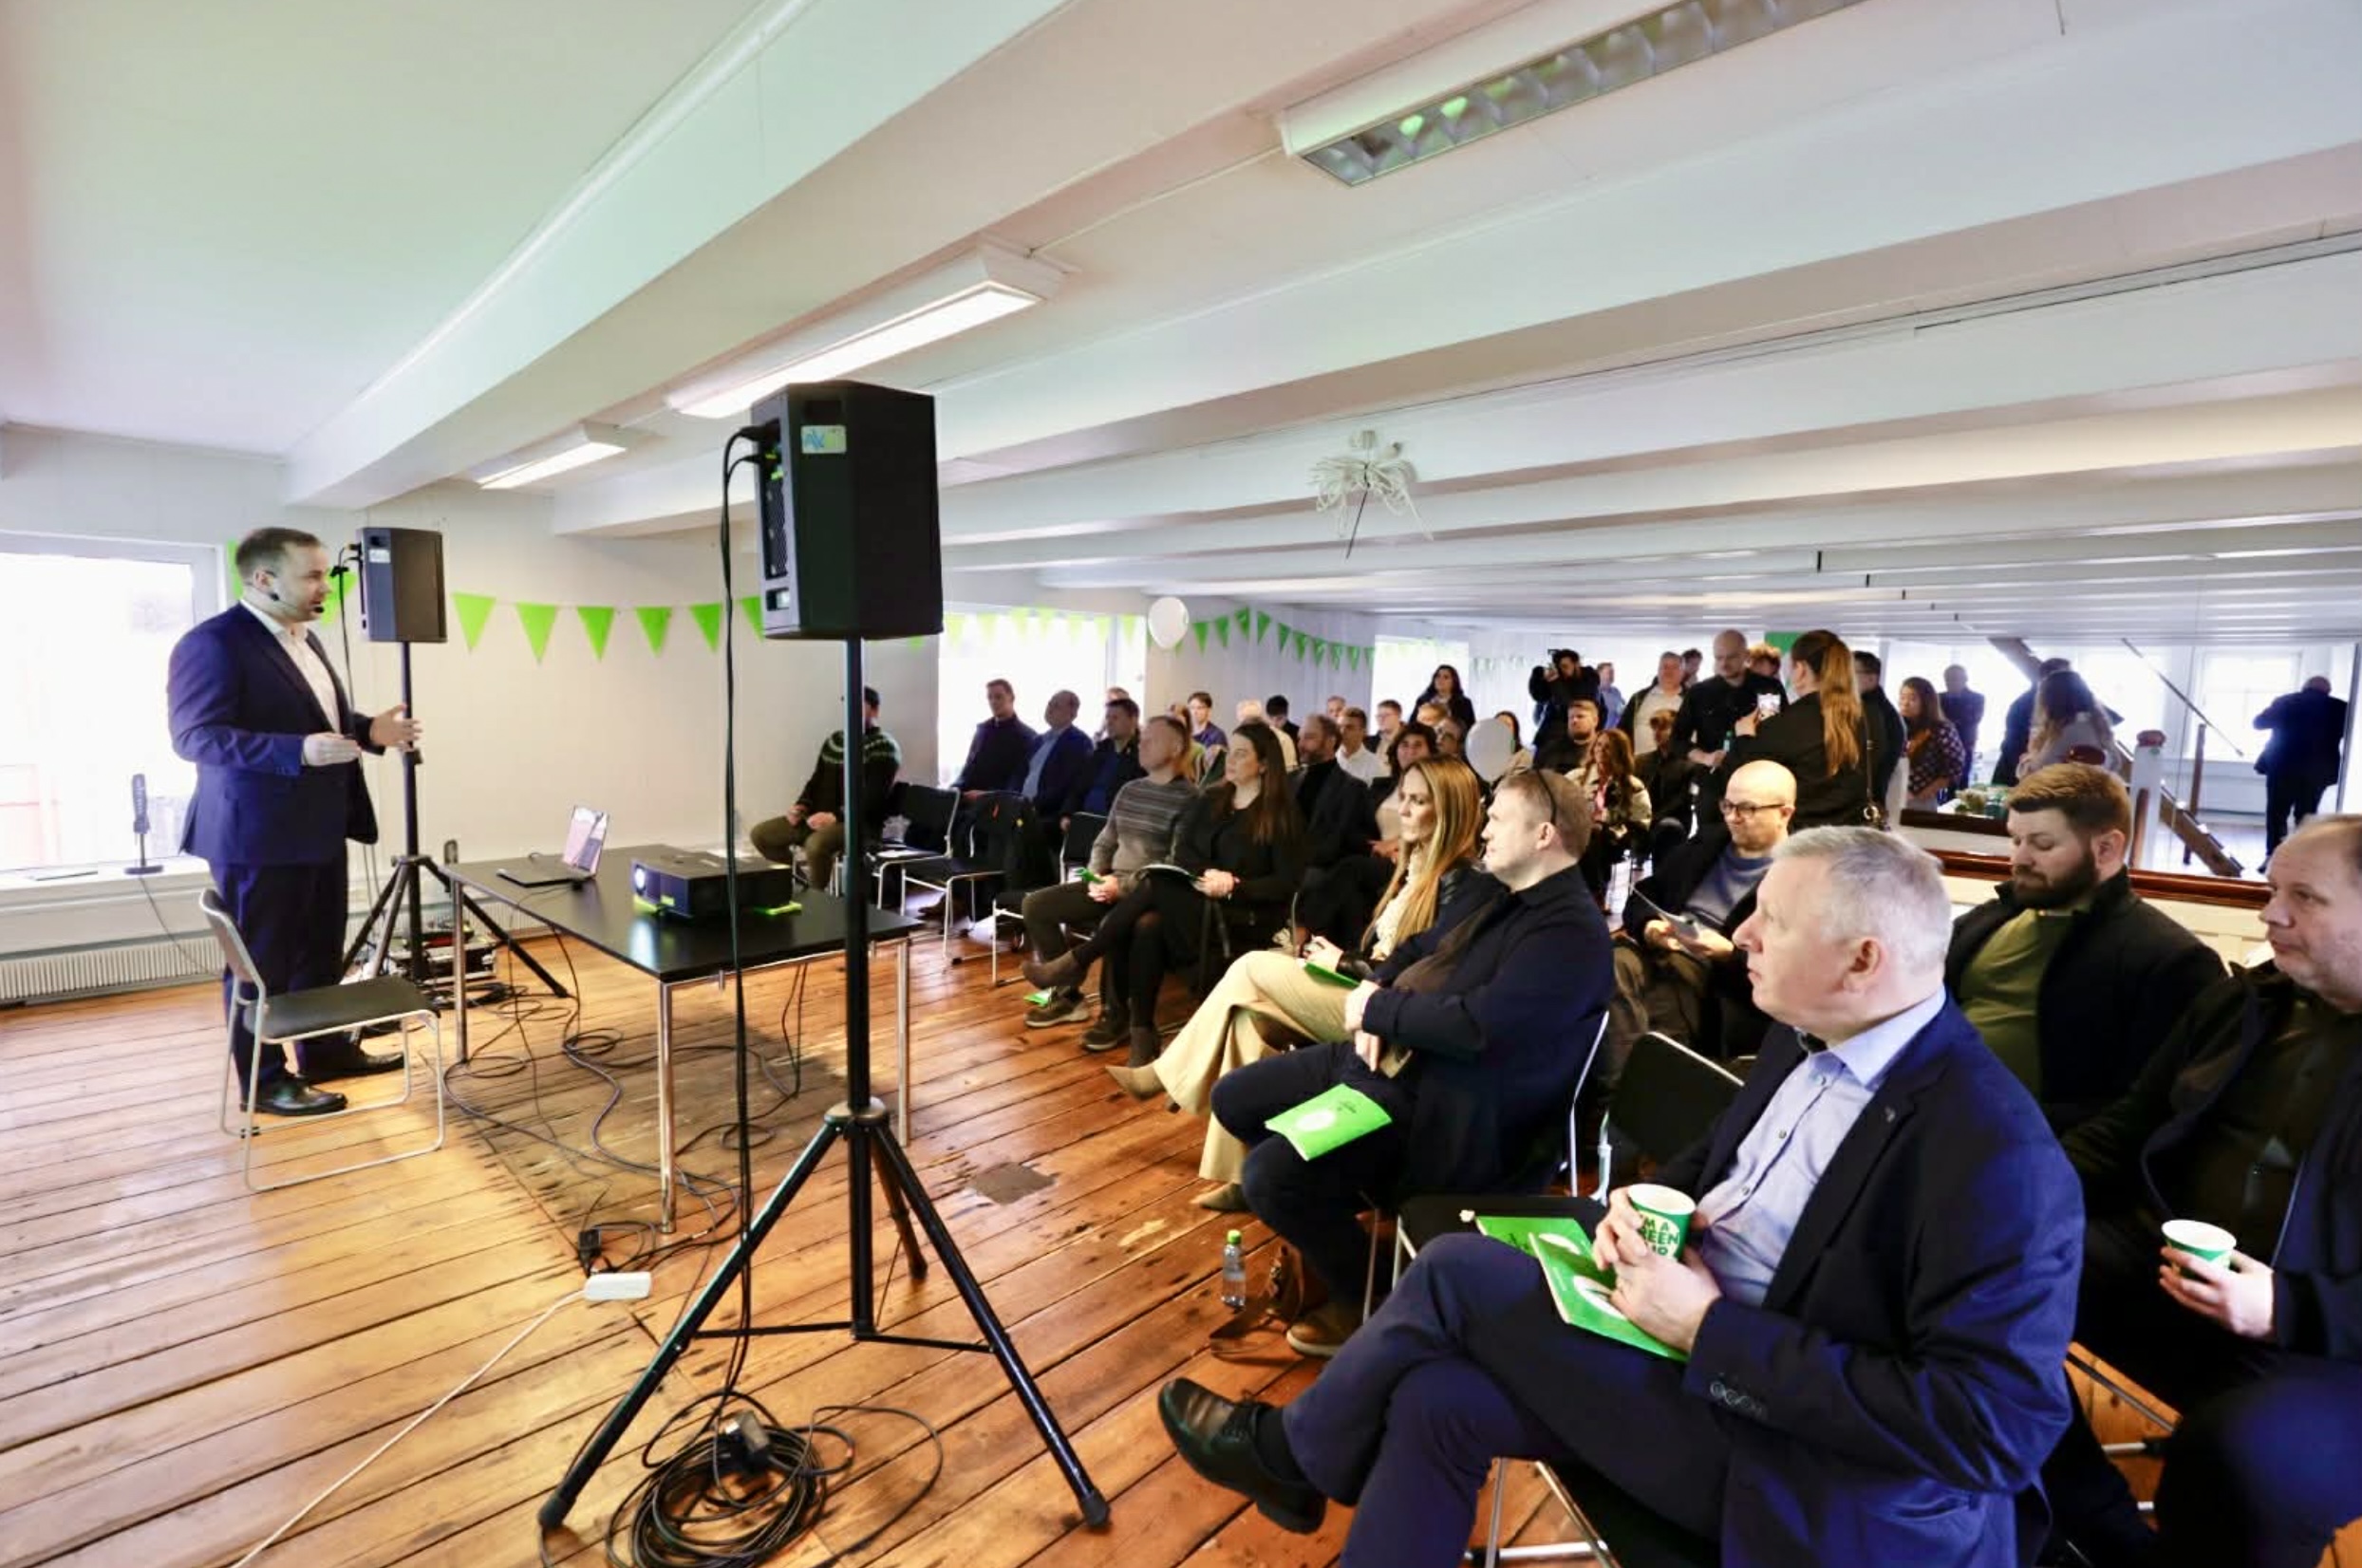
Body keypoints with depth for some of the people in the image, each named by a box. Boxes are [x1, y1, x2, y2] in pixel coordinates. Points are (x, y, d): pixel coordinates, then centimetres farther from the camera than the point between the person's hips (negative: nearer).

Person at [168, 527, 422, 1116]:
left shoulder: (304, 639, 13)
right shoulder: (212, 643, -15)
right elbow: (194, 736, -21)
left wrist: (369, 731, 4)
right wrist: (298, 752, -32)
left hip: (318, 828, 9)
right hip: (258, 835, -9)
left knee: (322, 953, 18)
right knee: (260, 964, 4)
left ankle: (327, 1051, 32)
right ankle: (264, 1082, 16)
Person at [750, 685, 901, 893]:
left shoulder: (883, 748, -9)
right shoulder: (835, 739, 15)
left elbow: (872, 800, -18)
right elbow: (817, 780, 20)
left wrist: (836, 816, -26)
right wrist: (801, 806, 1)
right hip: (822, 817, 8)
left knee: (816, 843, -37)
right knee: (760, 833, 2)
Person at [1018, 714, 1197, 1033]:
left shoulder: (1189, 798, -9)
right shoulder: (1129, 790, 16)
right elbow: (1104, 842, 18)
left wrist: (1123, 885, -20)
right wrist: (1097, 877, -2)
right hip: (1112, 883, 8)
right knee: (1035, 904, -5)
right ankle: (1067, 995, 4)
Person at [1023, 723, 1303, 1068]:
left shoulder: (1282, 814, -3)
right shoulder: (1211, 799, 15)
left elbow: (1288, 883, -7)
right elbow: (1183, 850, 7)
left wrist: (1234, 885, -21)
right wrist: (1203, 875, -15)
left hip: (1244, 914, -5)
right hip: (1192, 900, 5)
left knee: (1155, 884, -29)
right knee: (1146, 924, -29)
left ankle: (1077, 961, -17)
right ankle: (1130, 1022, -21)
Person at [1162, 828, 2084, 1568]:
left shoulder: (1996, 1158, -24)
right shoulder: (1811, 1039, 3)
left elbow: (1990, 1426, -26)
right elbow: (1713, 1164, 16)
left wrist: (1708, 1331, -27)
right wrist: (1642, 1204, -7)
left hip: (1794, 1454, -7)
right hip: (1693, 1352, 8)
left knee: (1456, 1271, -12)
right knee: (1437, 1400, -8)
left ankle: (1292, 1450, 16)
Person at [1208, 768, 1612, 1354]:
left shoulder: (1571, 933, -19)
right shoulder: (1510, 900, 13)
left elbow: (1474, 1024, -30)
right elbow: (1422, 949, 22)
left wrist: (1377, 1008, -14)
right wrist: (1374, 989, 0)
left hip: (1441, 1105, -10)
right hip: (1393, 1057, 10)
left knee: (1267, 1175, -22)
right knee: (1233, 1098, 9)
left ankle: (1362, 1301, 5)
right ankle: (1323, 1215, 25)